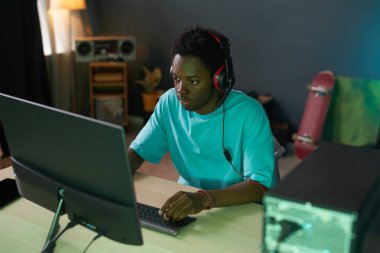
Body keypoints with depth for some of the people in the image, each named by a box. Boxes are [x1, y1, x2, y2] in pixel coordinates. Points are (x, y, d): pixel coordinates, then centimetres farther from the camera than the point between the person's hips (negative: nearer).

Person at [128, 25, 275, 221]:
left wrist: (205, 198, -41)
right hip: (187, 200, 4)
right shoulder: (169, 102, -5)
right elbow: (137, 151, 1)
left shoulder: (248, 113, -19)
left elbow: (261, 185, -25)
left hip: (239, 208, -3)